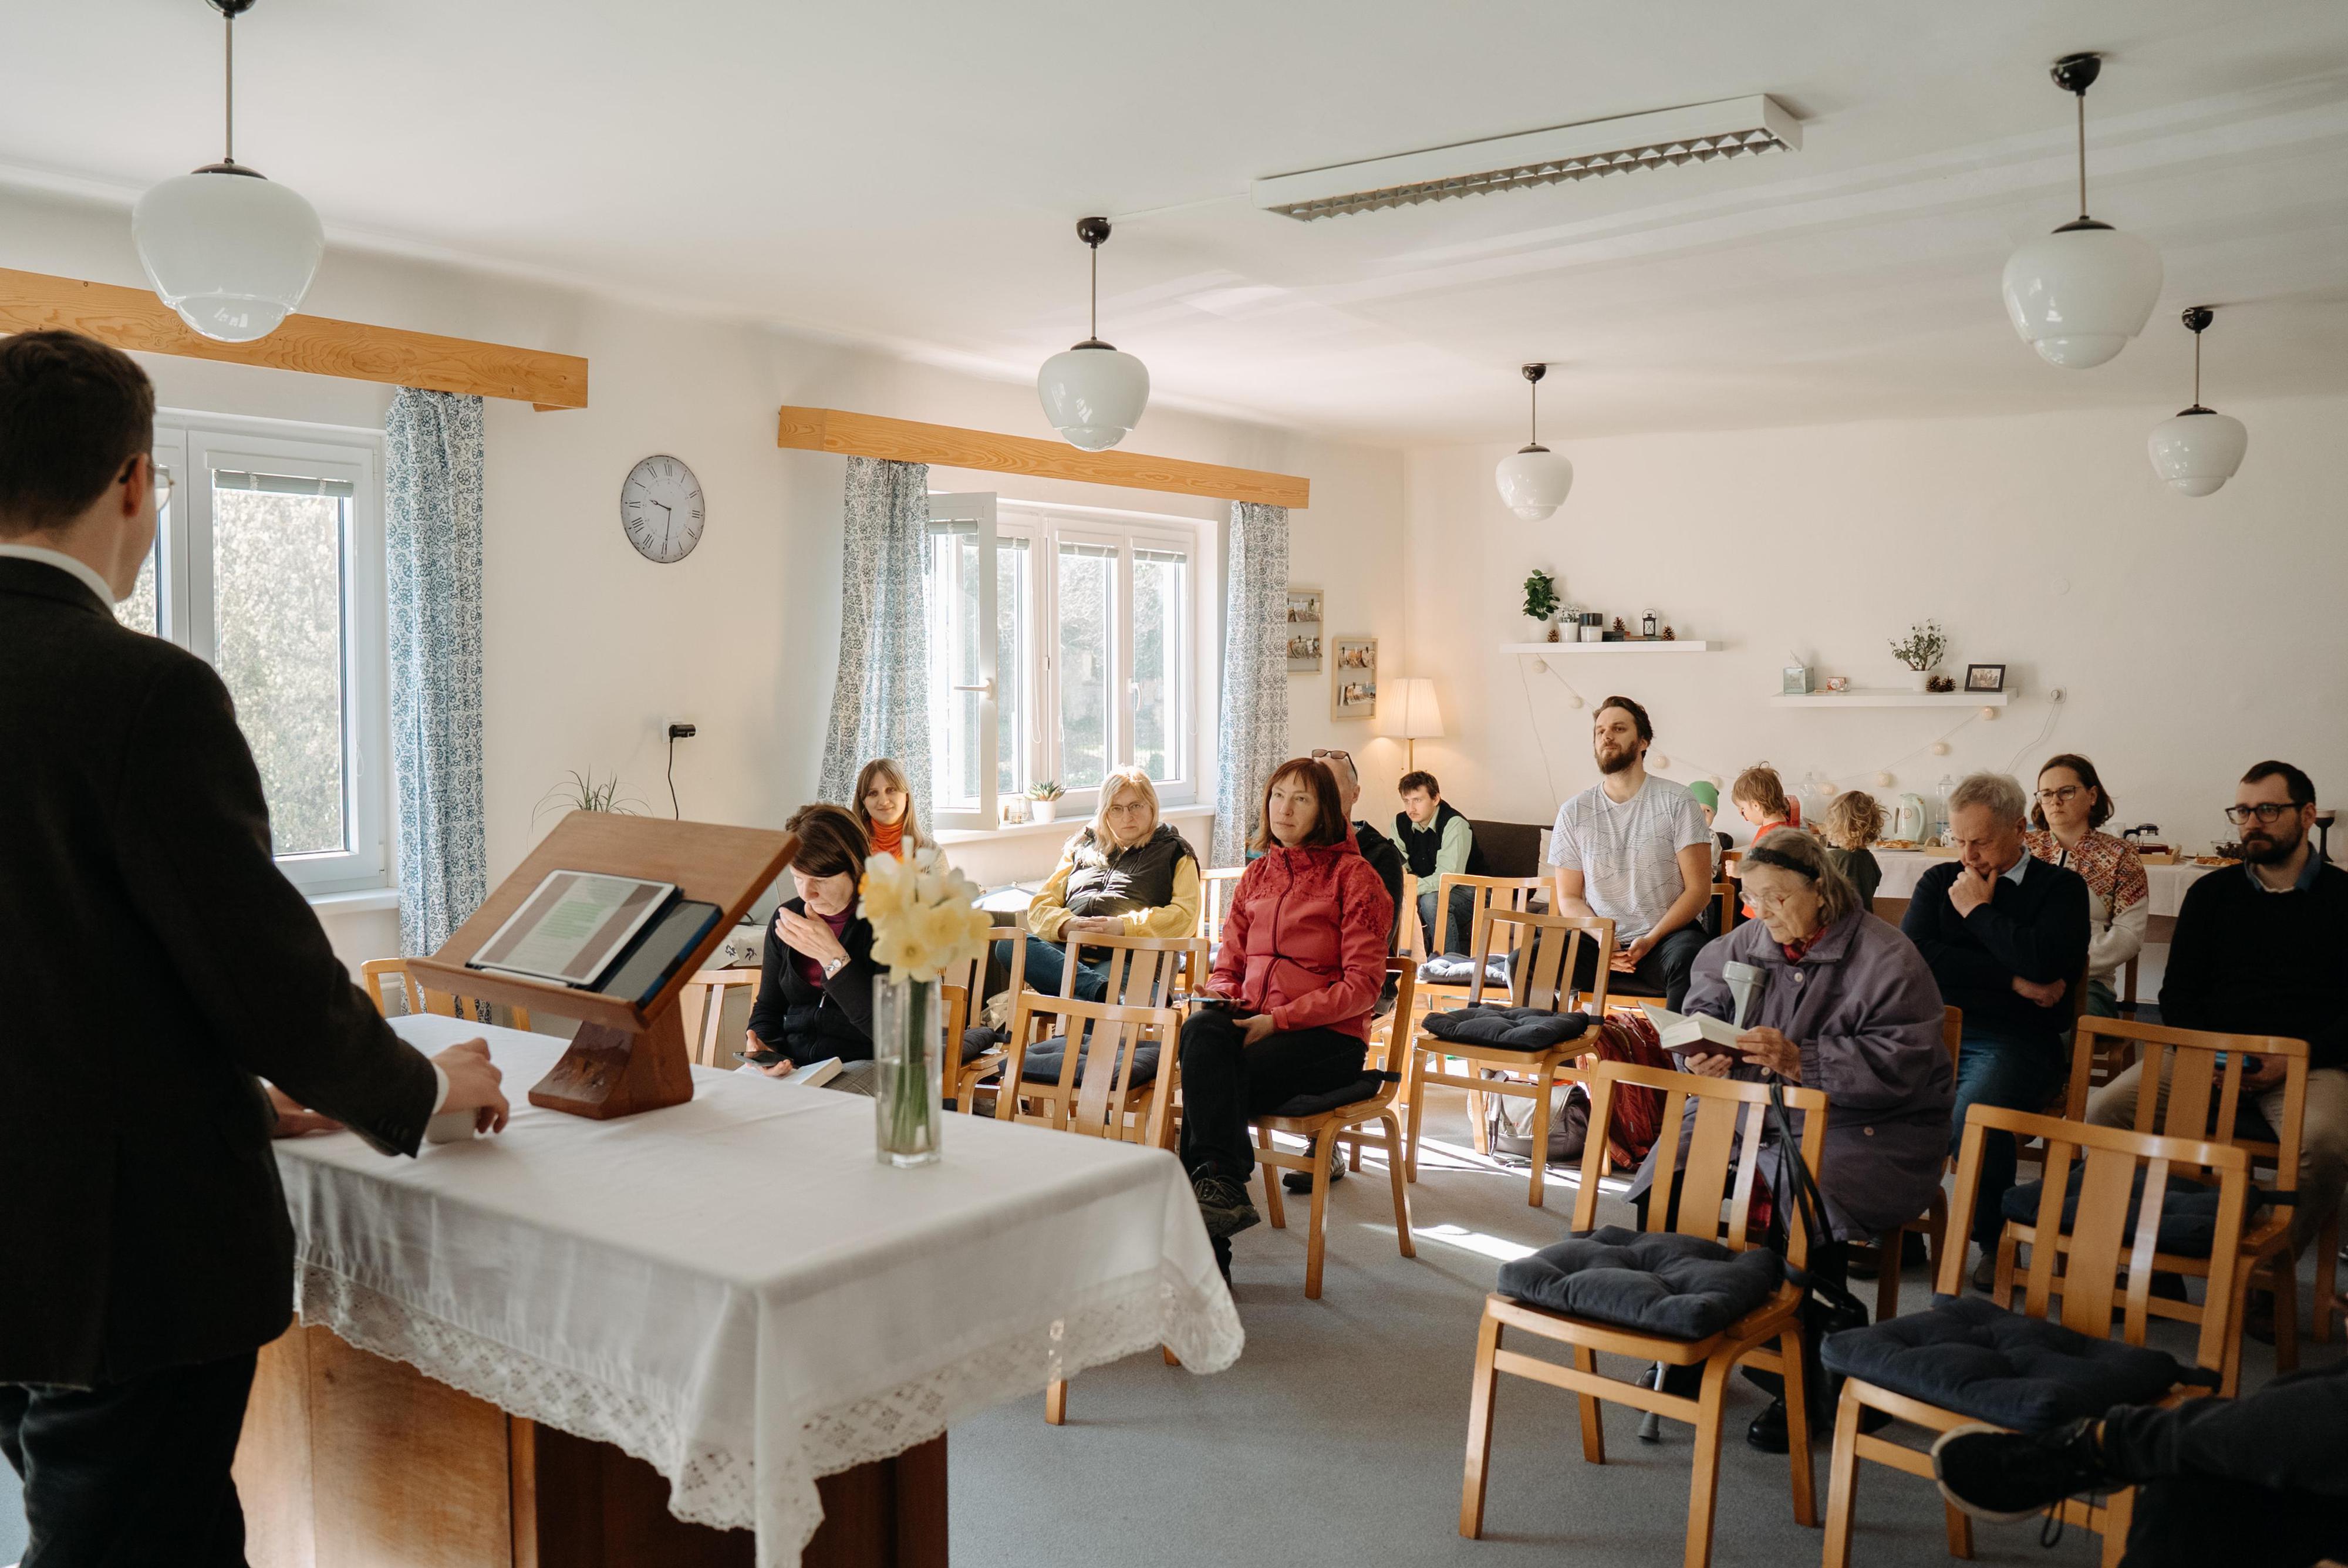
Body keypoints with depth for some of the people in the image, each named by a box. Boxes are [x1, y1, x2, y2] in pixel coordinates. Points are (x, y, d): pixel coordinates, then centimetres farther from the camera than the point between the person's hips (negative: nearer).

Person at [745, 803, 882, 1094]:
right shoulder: (787, 918, 9)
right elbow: (768, 1008, 19)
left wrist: (832, 956, -21)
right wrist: (761, 1048, -5)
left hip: (863, 1065, -5)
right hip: (792, 1064, 5)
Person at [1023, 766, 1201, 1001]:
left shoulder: (1174, 852, 20)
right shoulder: (1080, 847, 30)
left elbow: (1186, 916, 2)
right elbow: (1040, 906, 20)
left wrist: (1123, 926, -13)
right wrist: (1067, 925, -6)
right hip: (1070, 953, 5)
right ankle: (1102, 989, -48)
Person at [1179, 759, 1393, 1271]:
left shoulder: (1353, 877, 0)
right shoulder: (1256, 875, 17)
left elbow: (1362, 985, -8)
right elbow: (1228, 964, 21)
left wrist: (1278, 1019, -16)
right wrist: (1223, 999, -3)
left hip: (1329, 1036, -5)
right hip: (1252, 1023, 5)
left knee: (1213, 1080, -29)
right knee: (1201, 1032, -30)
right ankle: (1222, 1187, -32)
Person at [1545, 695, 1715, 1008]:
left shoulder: (1676, 801, 2)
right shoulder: (1573, 812, 8)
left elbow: (1698, 889, -2)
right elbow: (1569, 898, 10)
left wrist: (1650, 940, -15)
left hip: (1666, 935, -2)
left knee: (1687, 958, -38)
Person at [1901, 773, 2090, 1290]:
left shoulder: (2060, 888, 4)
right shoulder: (1939, 883, 15)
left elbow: (2043, 963, -17)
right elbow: (1914, 956, -4)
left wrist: (1978, 911, -4)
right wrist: (2012, 981, -9)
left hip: (2016, 1042, -4)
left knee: (1972, 1118, -34)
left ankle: (1997, 1241, -6)